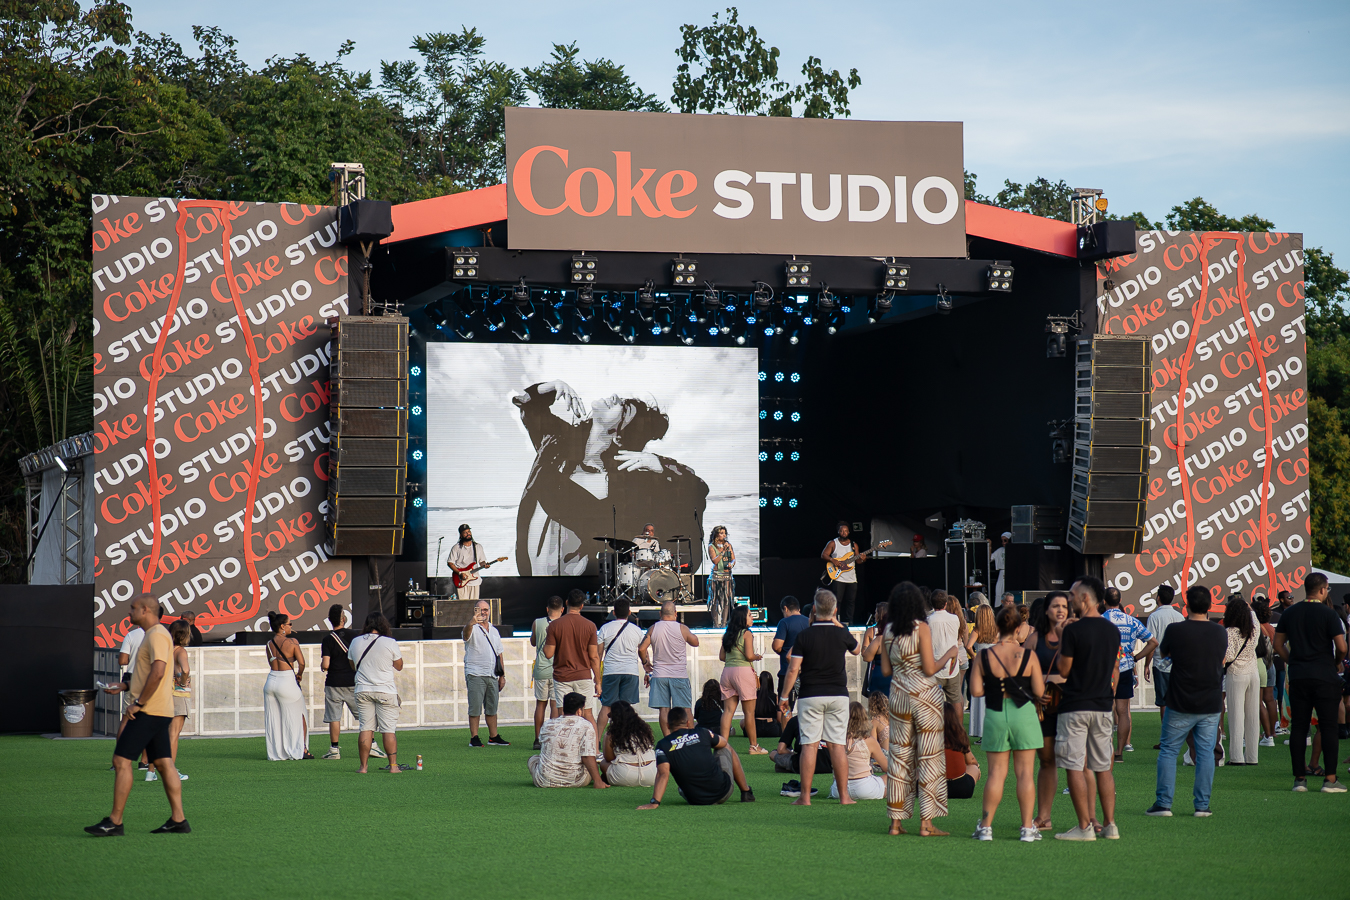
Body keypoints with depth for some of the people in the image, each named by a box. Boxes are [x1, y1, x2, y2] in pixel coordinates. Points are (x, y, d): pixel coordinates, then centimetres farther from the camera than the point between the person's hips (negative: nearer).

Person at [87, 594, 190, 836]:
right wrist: (125, 686, 17)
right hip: (161, 712, 11)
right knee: (164, 764, 8)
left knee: (122, 761, -9)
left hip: (149, 712, -11)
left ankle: (115, 822, -9)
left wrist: (139, 703, -21)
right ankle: (178, 819, 7)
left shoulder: (157, 635, -14)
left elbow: (158, 672, -25)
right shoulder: (152, 634, 19)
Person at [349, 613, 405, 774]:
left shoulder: (355, 642, 3)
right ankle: (393, 765, 0)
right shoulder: (390, 643, -7)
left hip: (363, 691, 3)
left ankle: (363, 766, 3)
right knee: (388, 730, 0)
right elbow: (399, 666, 5)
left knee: (365, 729, 5)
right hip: (385, 691, -3)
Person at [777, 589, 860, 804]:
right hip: (838, 695, 2)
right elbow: (856, 650, 22)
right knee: (838, 745, 5)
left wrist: (784, 695, 3)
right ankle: (844, 795, 5)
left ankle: (805, 796, -2)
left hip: (810, 696, -2)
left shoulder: (804, 636, -6)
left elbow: (793, 670, -7)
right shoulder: (841, 634, 0)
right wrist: (839, 625, 23)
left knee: (809, 745, -1)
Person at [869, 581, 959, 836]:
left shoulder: (888, 631, 4)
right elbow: (929, 669, -13)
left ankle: (896, 820, 9)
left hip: (898, 695, 5)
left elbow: (886, 670, 7)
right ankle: (926, 822, -2)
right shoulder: (921, 628, -10)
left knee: (899, 756, 9)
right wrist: (949, 654, 2)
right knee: (929, 756, 0)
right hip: (925, 695, -5)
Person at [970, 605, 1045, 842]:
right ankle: (1028, 827, 5)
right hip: (1023, 713, -2)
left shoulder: (983, 656, -4)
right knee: (1025, 772, 4)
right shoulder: (1029, 656, -8)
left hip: (995, 715, 2)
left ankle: (986, 826, 7)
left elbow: (975, 690, -6)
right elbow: (1039, 691, -8)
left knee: (996, 772, 8)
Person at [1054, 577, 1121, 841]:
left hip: (1075, 707, -6)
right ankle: (1110, 825, 10)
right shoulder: (1113, 631, 7)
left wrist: (1060, 642, 4)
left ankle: (1085, 826, -6)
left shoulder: (1074, 631, -14)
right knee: (1103, 767, 12)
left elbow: (1063, 670, -8)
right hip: (1103, 706, 6)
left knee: (1075, 767, -3)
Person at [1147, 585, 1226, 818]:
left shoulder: (1175, 630, -12)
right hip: (1211, 704, 3)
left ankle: (1163, 802, 4)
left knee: (1168, 751, 7)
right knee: (1206, 753, 7)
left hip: (1180, 703, -3)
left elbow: (1163, 652, 8)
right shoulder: (1220, 632, -1)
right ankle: (1202, 805, 6)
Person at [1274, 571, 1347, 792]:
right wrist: (1338, 663, 8)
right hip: (1325, 676, -4)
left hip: (1298, 677, 4)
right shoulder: (1327, 614, -8)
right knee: (1328, 727, 0)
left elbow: (1278, 644, 9)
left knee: (1298, 727, 6)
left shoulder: (1290, 613, 7)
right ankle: (1330, 779, -3)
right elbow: (1341, 647, -11)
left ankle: (1299, 778, 6)